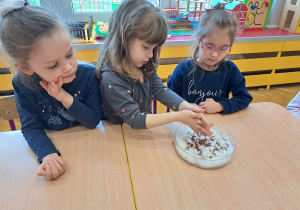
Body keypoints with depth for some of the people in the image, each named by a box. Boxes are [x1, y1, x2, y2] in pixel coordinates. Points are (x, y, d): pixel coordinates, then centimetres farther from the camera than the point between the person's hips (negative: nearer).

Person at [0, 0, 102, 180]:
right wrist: (48, 155, -32)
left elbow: (94, 120, -13)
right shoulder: (23, 85, -14)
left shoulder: (89, 74, -18)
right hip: (52, 144, 1)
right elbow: (31, 127, -12)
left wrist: (66, 98, -28)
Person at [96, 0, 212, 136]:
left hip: (146, 128, 5)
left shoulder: (146, 66, -1)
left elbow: (160, 91, -4)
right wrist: (177, 117, -27)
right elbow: (134, 119, -24)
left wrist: (185, 107, -21)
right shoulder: (111, 78, -23)